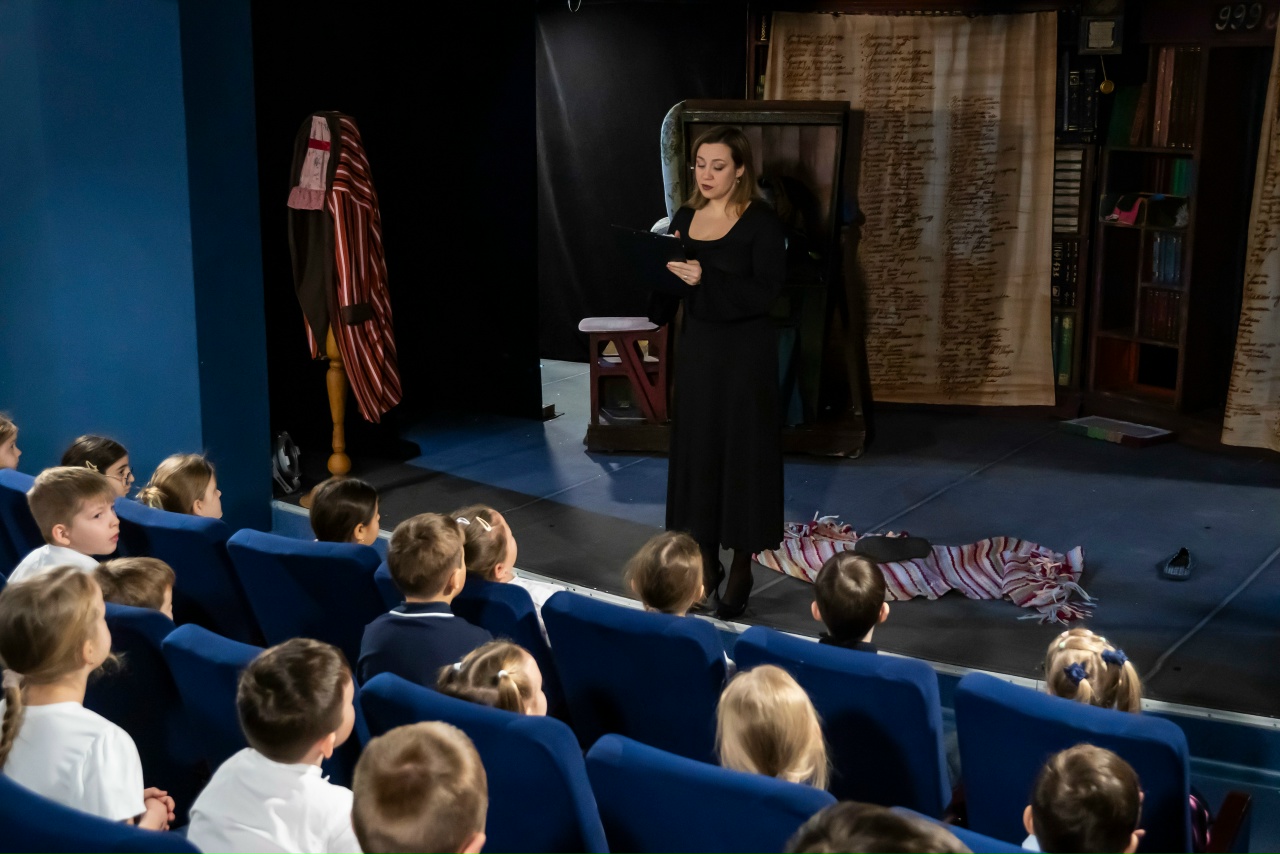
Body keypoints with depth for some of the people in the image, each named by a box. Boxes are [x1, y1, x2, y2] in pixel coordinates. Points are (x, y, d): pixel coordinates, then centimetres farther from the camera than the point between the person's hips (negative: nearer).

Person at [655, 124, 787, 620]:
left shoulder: (761, 223, -10)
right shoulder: (685, 219, 8)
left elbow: (766, 293, -18)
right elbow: (667, 286, 11)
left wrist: (706, 279, -27)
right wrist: (660, 267, -10)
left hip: (745, 354, -5)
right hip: (696, 348, 6)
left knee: (743, 456, 0)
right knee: (696, 452, 8)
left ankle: (741, 572, 11)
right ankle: (706, 564, 20)